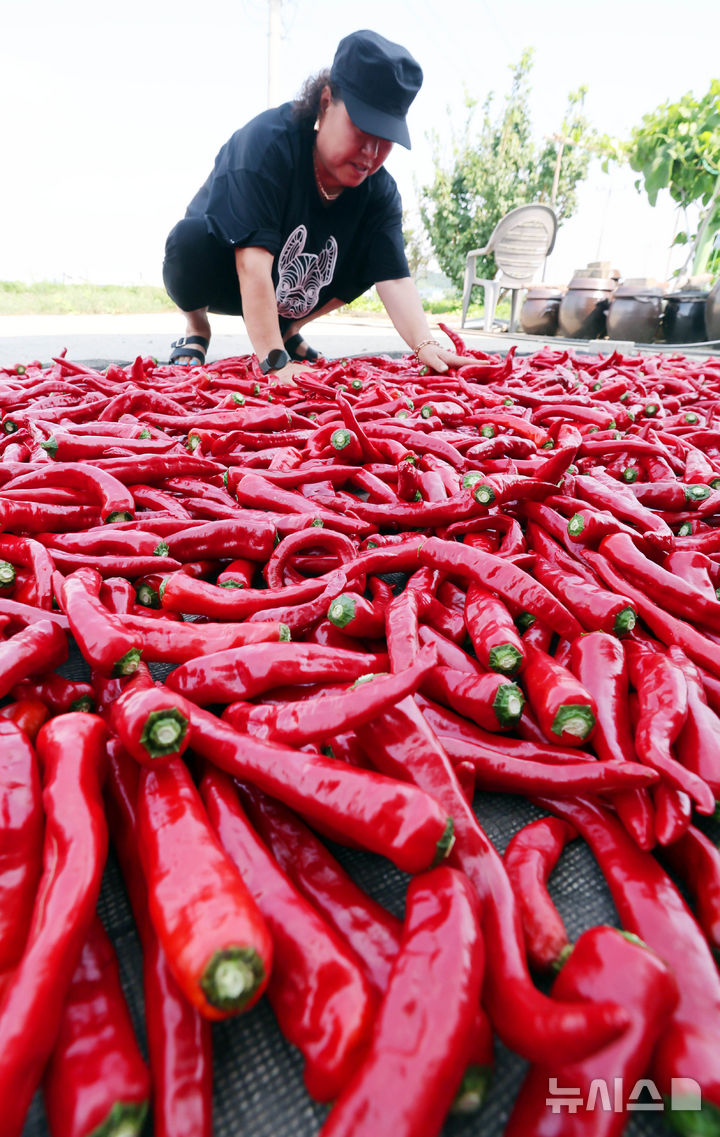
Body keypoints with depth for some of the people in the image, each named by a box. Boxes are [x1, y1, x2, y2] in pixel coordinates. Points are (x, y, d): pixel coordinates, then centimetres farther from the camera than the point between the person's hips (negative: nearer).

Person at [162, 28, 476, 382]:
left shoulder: (379, 190, -14)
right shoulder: (268, 140, -29)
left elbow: (394, 277, -24)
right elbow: (253, 262, -39)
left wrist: (426, 346, -42)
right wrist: (275, 362, -47)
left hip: (285, 297, 5)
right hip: (217, 279, -5)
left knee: (373, 255, -11)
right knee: (191, 237, -36)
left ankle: (289, 328, 8)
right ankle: (196, 327, -4)